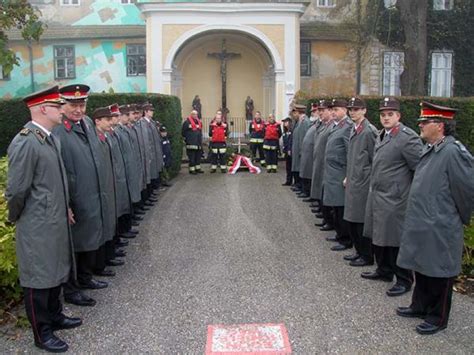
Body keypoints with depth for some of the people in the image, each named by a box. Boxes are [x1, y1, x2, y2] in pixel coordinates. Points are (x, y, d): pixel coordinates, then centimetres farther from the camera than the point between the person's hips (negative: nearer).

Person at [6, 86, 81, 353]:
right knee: (39, 278, 6)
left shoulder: (52, 138, 7)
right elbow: (16, 190, -17)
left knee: (56, 272, 21)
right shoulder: (25, 142, -21)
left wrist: (65, 209, 16)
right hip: (37, 226, -8)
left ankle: (55, 316, 40)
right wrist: (17, 219, -4)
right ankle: (42, 333, 21)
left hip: (57, 221, 9)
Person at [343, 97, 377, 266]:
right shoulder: (353, 130, 11)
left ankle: (367, 256, 13)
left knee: (361, 221, 0)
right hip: (353, 182, 8)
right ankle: (359, 251, 29)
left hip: (364, 183, -8)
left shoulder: (369, 131, -14)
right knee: (351, 220, 15)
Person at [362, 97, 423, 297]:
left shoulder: (408, 137, -17)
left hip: (394, 200, -9)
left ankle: (404, 280, 16)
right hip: (376, 196, 9)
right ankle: (384, 271, 35)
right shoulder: (381, 136, 11)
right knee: (378, 237, 18)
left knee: (395, 241, 1)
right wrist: (373, 188, 17)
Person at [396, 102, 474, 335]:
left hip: (440, 230, -9)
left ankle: (438, 318, 23)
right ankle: (420, 306, 39)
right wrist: (417, 217, 17)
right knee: (421, 268, 22)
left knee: (438, 274, 7)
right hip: (420, 225, 9)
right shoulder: (430, 148, 8)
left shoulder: (453, 152, -21)